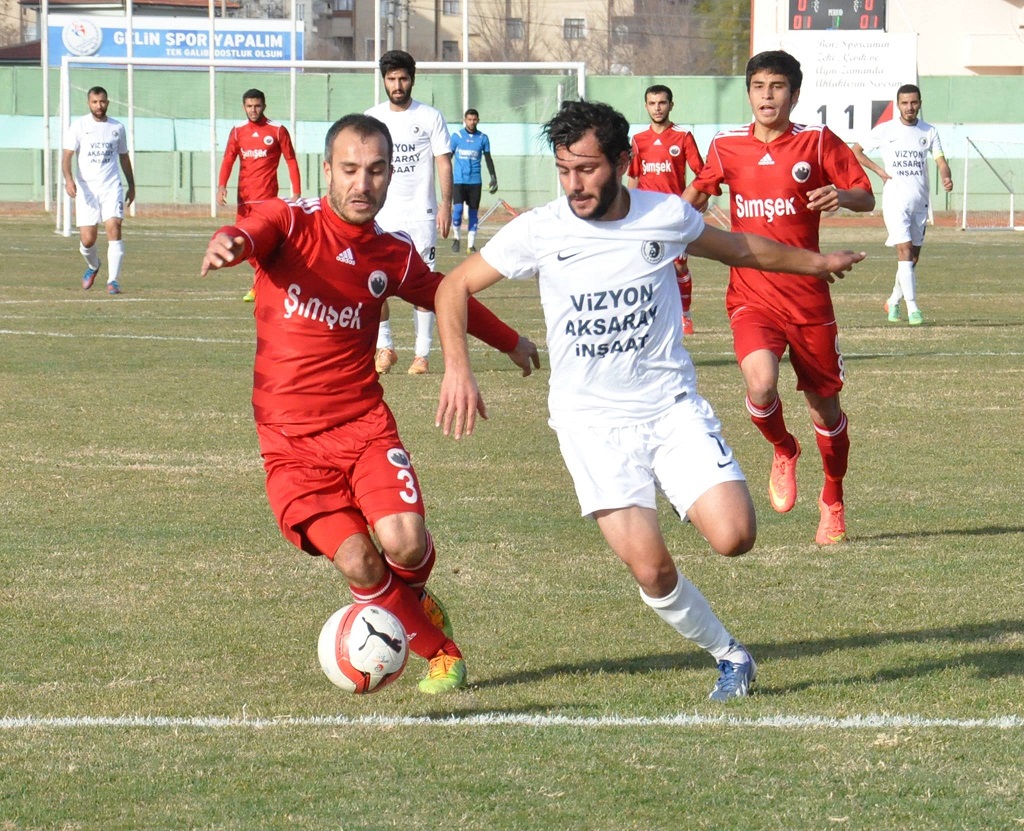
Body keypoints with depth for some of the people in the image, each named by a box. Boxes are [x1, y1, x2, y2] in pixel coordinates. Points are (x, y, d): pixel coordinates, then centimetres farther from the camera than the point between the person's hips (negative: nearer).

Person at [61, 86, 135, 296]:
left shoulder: (117, 127, 10)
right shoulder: (79, 126, 1)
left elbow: (124, 157, 21)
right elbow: (67, 155, -6)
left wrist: (131, 186, 22)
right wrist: (68, 179, -22)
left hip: (111, 187, 1)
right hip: (86, 188, -1)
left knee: (114, 229, -18)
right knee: (87, 240, -2)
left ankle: (113, 280, -16)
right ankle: (93, 266, 32)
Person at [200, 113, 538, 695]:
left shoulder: (394, 254, 4)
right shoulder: (290, 222, -7)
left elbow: (445, 296, 25)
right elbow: (254, 233, -30)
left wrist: (510, 341, 38)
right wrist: (227, 245, -55)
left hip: (364, 425, 2)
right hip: (291, 442, -2)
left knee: (404, 541, -20)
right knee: (357, 561, -16)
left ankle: (413, 598, 17)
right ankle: (439, 650, 8)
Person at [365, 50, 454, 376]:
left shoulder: (431, 117, 2)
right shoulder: (371, 118, 8)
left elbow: (444, 162, 1)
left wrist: (446, 204, -9)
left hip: (421, 215, -2)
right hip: (380, 216, 2)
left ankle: (422, 354, 3)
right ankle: (384, 347, 10)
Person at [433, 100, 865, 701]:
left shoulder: (667, 216, -2)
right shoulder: (540, 232, -7)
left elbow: (738, 248, 19)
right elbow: (454, 287, 4)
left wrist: (814, 263, 33)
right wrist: (458, 368, -11)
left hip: (672, 406, 1)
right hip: (591, 420, -1)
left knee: (734, 537, -19)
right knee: (650, 568, -15)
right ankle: (729, 656, 10)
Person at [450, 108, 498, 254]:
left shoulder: (483, 138, 5)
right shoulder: (457, 136, 1)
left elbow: (488, 159, 13)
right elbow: (448, 157, 5)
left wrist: (493, 177, 5)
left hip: (475, 181, 2)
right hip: (459, 180, -2)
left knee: (474, 211, 3)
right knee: (458, 208, -15)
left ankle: (471, 244, 9)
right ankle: (456, 237, 7)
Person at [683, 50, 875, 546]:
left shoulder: (818, 142, -1)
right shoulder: (727, 148, 6)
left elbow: (866, 198, 1)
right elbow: (697, 195, 25)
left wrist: (841, 195, -20)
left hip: (808, 297, 0)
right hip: (751, 296, 0)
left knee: (825, 406, 8)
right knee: (761, 384, -26)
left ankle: (832, 502, 33)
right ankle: (783, 451, 8)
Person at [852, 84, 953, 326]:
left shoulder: (929, 132, 6)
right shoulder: (885, 131, -1)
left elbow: (940, 161, 1)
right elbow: (856, 151, 8)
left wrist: (946, 178, -22)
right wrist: (879, 170, -4)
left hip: (920, 201, 4)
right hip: (895, 199, -4)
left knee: (914, 257, 9)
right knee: (905, 250, -16)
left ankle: (893, 302, 28)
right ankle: (912, 308, -18)